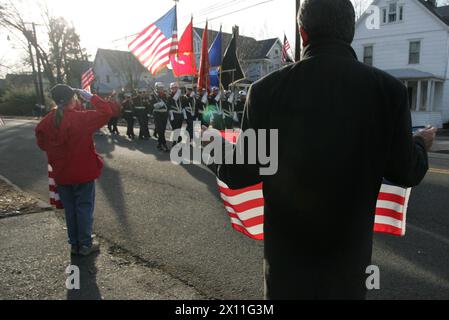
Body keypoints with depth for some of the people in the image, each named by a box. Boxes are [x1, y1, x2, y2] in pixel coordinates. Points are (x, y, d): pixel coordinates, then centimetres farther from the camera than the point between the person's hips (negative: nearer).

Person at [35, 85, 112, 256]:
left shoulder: (47, 122, -2)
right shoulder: (81, 118, -19)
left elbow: (42, 143, 12)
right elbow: (106, 112, -17)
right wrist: (90, 97, -10)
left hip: (61, 175, 5)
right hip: (83, 173, -5)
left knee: (70, 209, 15)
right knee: (84, 207, 7)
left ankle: (74, 244, 25)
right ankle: (85, 245, 14)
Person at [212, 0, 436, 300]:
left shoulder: (267, 89, -14)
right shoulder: (389, 88, -12)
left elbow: (242, 174, -10)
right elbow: (406, 173, -5)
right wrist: (420, 145, 17)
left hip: (287, 242, 0)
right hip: (349, 243, 1)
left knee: (288, 288, 20)